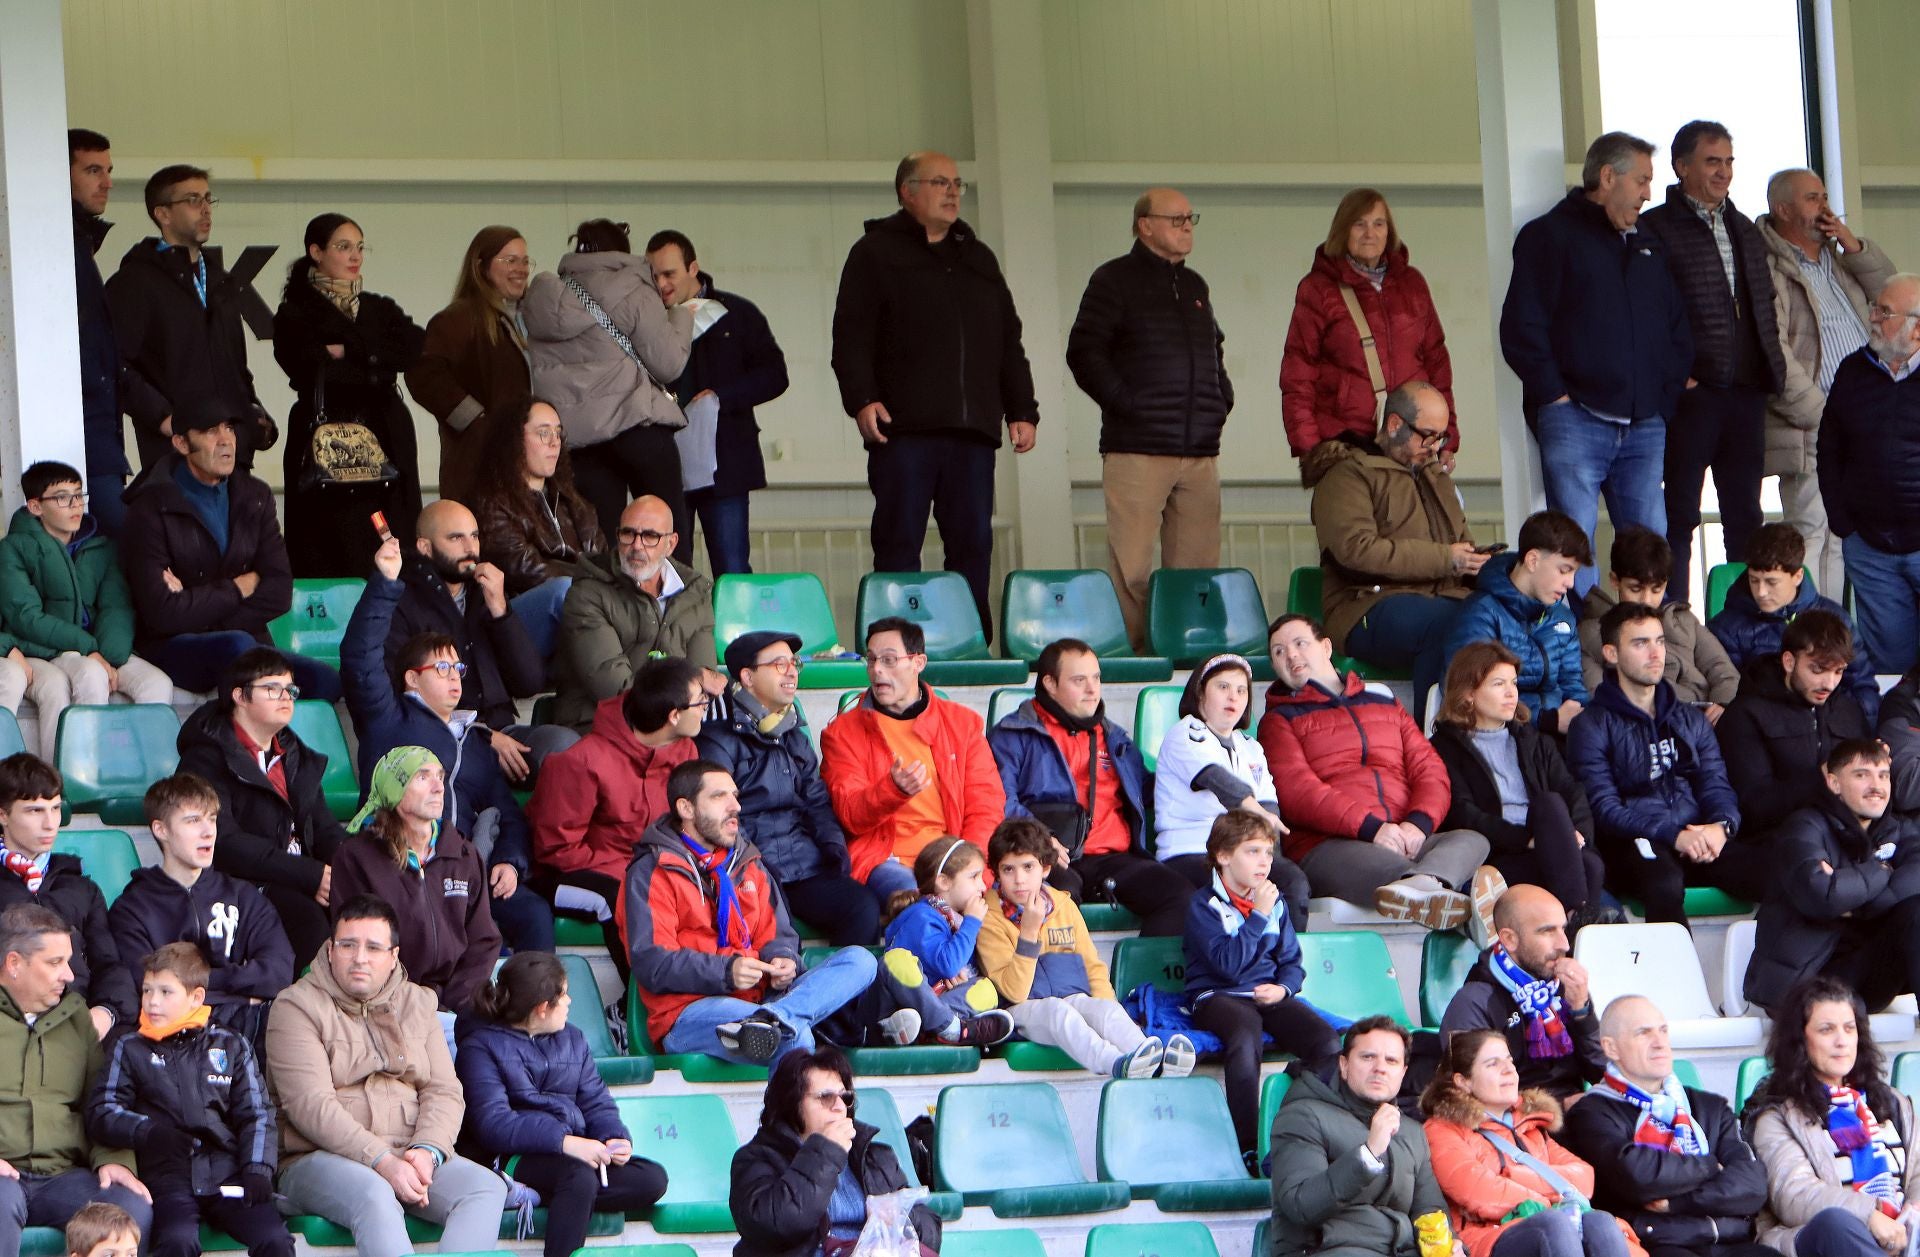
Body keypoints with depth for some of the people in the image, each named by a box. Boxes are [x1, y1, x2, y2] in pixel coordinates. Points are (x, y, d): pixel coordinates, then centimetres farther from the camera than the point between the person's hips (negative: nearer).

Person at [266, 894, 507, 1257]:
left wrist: (427, 1151, -13)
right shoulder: (297, 1007, 1)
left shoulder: (417, 1003, 18)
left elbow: (444, 1092, 10)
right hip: (320, 1158, -5)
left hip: (411, 1157, 5)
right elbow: (310, 1105, -11)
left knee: (486, 1187, -22)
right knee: (373, 1195, -37)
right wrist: (382, 1162, -21)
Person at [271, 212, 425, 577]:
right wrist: (374, 368, -7)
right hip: (322, 448, -4)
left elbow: (416, 348, 1)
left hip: (386, 446, 4)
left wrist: (347, 351, -5)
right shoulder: (296, 314, 5)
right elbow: (307, 369, -12)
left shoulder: (382, 310, 20)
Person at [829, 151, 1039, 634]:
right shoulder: (876, 253, 6)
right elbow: (851, 336, -3)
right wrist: (862, 399, -15)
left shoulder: (978, 259, 23)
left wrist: (1022, 409, 14)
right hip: (904, 428, -5)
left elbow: (1009, 342, 24)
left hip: (973, 430, 5)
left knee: (973, 544, 2)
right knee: (899, 543, -6)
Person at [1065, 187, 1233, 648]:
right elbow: (1083, 354, -7)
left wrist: (1221, 399, 15)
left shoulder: (1194, 286, 20)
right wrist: (1125, 404, -11)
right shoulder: (1116, 280, 0)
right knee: (1131, 568, -8)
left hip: (1200, 452, 6)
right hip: (1137, 449, -6)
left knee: (1197, 567, 3)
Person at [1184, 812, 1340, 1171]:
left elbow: (1292, 960, 20)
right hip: (1217, 997, -6)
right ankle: (1247, 1152, -40)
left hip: (1268, 994, 6)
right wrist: (1258, 916, -15)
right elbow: (1228, 964, -16)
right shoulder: (1204, 906, -3)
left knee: (1327, 1041, -23)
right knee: (1247, 1033, -40)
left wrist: (1283, 987, -3)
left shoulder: (1274, 902, 17)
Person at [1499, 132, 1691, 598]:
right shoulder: (1550, 236, 1)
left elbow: (1677, 328, 25)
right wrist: (1555, 396, -12)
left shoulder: (1648, 246, 22)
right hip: (1576, 420, -6)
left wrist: (1668, 394, 11)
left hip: (1645, 426, 6)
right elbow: (1522, 330, -7)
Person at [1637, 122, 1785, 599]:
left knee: (1745, 515, 10)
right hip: (1691, 393, -6)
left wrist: (1771, 365, 12)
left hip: (1746, 393, 6)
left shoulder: (1744, 229, 17)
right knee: (1680, 515, -2)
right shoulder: (1656, 228, -5)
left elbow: (1765, 304, 24)